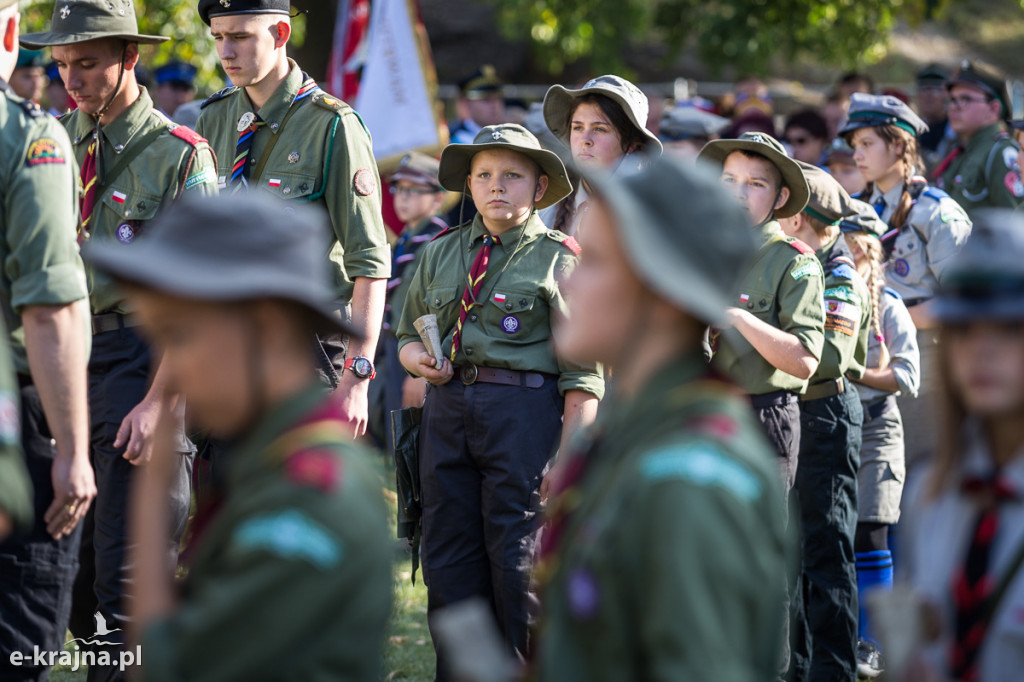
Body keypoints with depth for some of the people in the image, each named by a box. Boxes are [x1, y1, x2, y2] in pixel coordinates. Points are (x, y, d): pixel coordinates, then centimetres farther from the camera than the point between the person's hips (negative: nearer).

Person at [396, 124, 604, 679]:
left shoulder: (559, 259, 0)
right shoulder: (440, 254, 15)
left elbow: (583, 373, -4)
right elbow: (407, 334, 24)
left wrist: (568, 457, -11)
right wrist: (416, 357, -1)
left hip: (524, 412, -5)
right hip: (447, 411, 5)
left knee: (519, 561, -4)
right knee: (448, 560, 7)